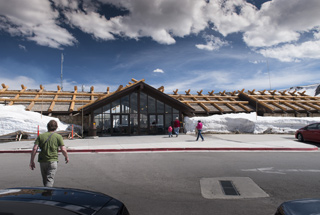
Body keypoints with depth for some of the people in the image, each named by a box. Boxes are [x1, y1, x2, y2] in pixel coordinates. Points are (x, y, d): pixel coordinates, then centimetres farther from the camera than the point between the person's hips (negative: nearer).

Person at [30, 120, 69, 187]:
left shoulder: (41, 136, 4)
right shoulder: (58, 136, -4)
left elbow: (34, 149, -4)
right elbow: (63, 149, -9)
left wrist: (32, 161, 2)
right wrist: (66, 157, 8)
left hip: (42, 161, 4)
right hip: (52, 161, -4)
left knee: (45, 180, 19)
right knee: (50, 180, -3)